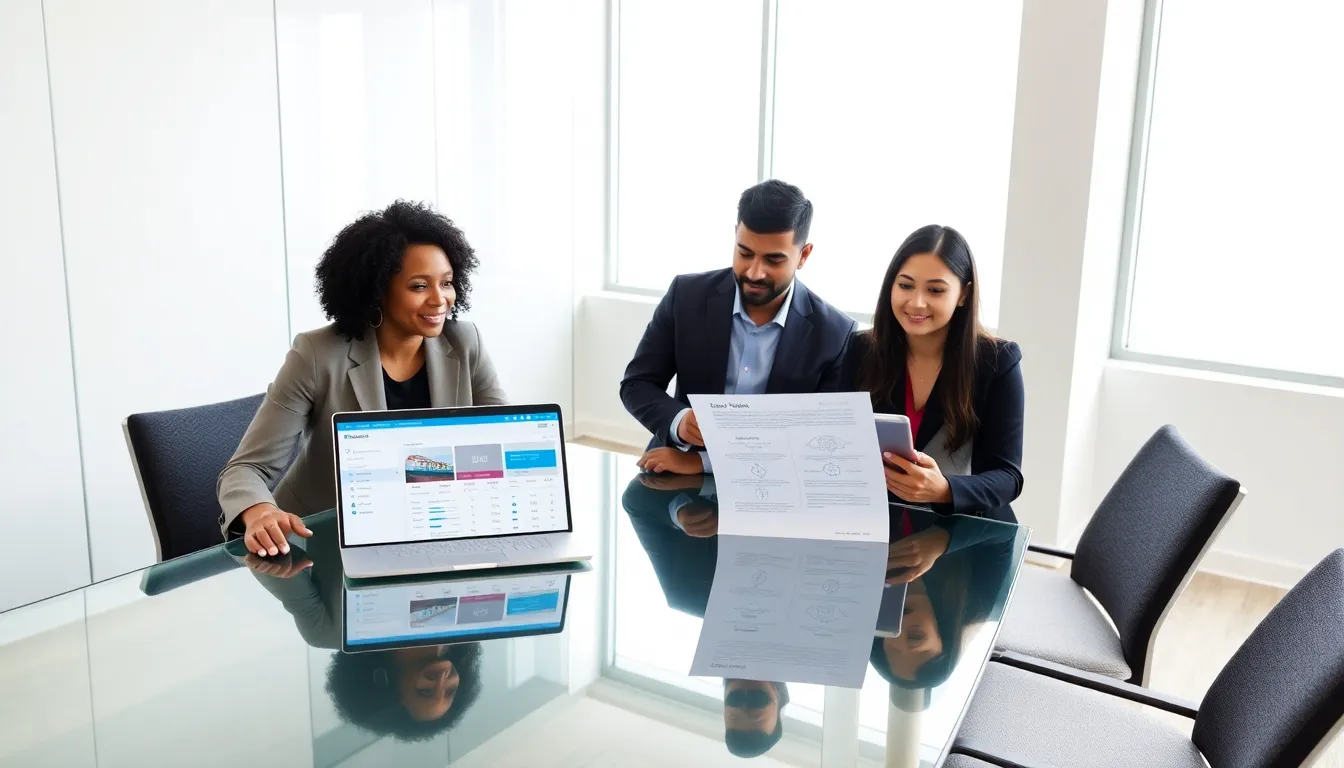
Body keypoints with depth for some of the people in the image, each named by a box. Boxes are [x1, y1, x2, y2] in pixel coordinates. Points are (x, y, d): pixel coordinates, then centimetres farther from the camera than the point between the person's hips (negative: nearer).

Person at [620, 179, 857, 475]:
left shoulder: (834, 334, -8)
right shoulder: (686, 295, -2)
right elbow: (637, 384, 4)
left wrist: (704, 460, -17)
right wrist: (678, 421, -19)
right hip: (679, 476, 1)